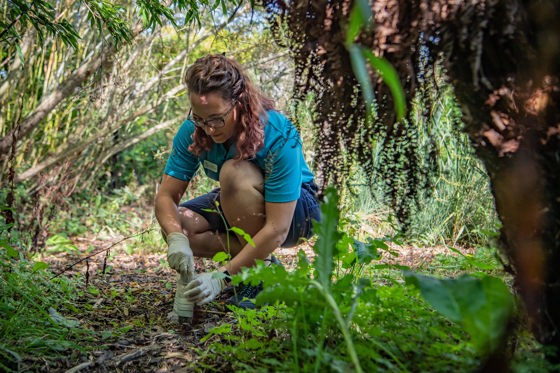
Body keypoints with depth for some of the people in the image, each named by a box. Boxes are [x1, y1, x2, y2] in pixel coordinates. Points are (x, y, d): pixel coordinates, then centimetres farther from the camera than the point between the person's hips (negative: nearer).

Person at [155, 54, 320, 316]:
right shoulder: (193, 131, -18)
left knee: (234, 172, -34)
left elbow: (277, 230, -35)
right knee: (177, 224, -21)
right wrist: (176, 238, -39)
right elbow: (166, 196, -17)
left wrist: (222, 278, -39)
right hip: (236, 209, 5)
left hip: (296, 210, -5)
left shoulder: (280, 138, -33)